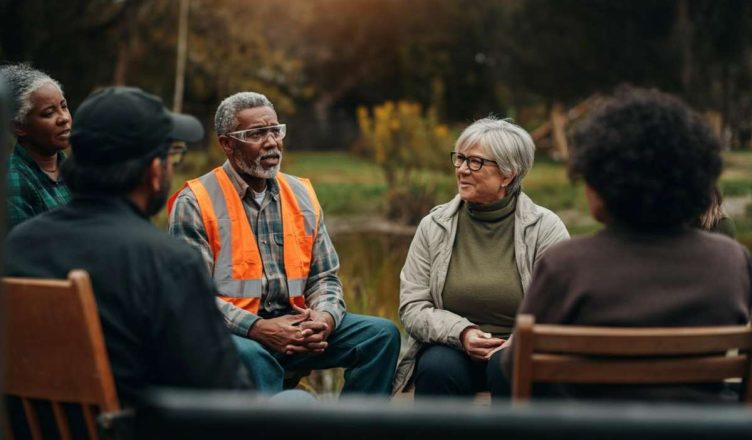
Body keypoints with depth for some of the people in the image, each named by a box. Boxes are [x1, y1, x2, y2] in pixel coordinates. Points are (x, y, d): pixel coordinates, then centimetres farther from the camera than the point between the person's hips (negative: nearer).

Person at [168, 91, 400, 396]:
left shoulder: (302, 195, 14)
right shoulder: (195, 203, -3)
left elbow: (325, 277, 15)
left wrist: (325, 318, -9)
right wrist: (258, 329, -21)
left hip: (295, 325, 6)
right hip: (234, 334, -5)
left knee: (382, 334, -9)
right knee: (250, 355, -38)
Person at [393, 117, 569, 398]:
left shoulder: (545, 228, -2)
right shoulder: (434, 227, 4)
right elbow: (411, 307, 0)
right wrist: (461, 332, -18)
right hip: (452, 347, 2)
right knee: (437, 367, -31)